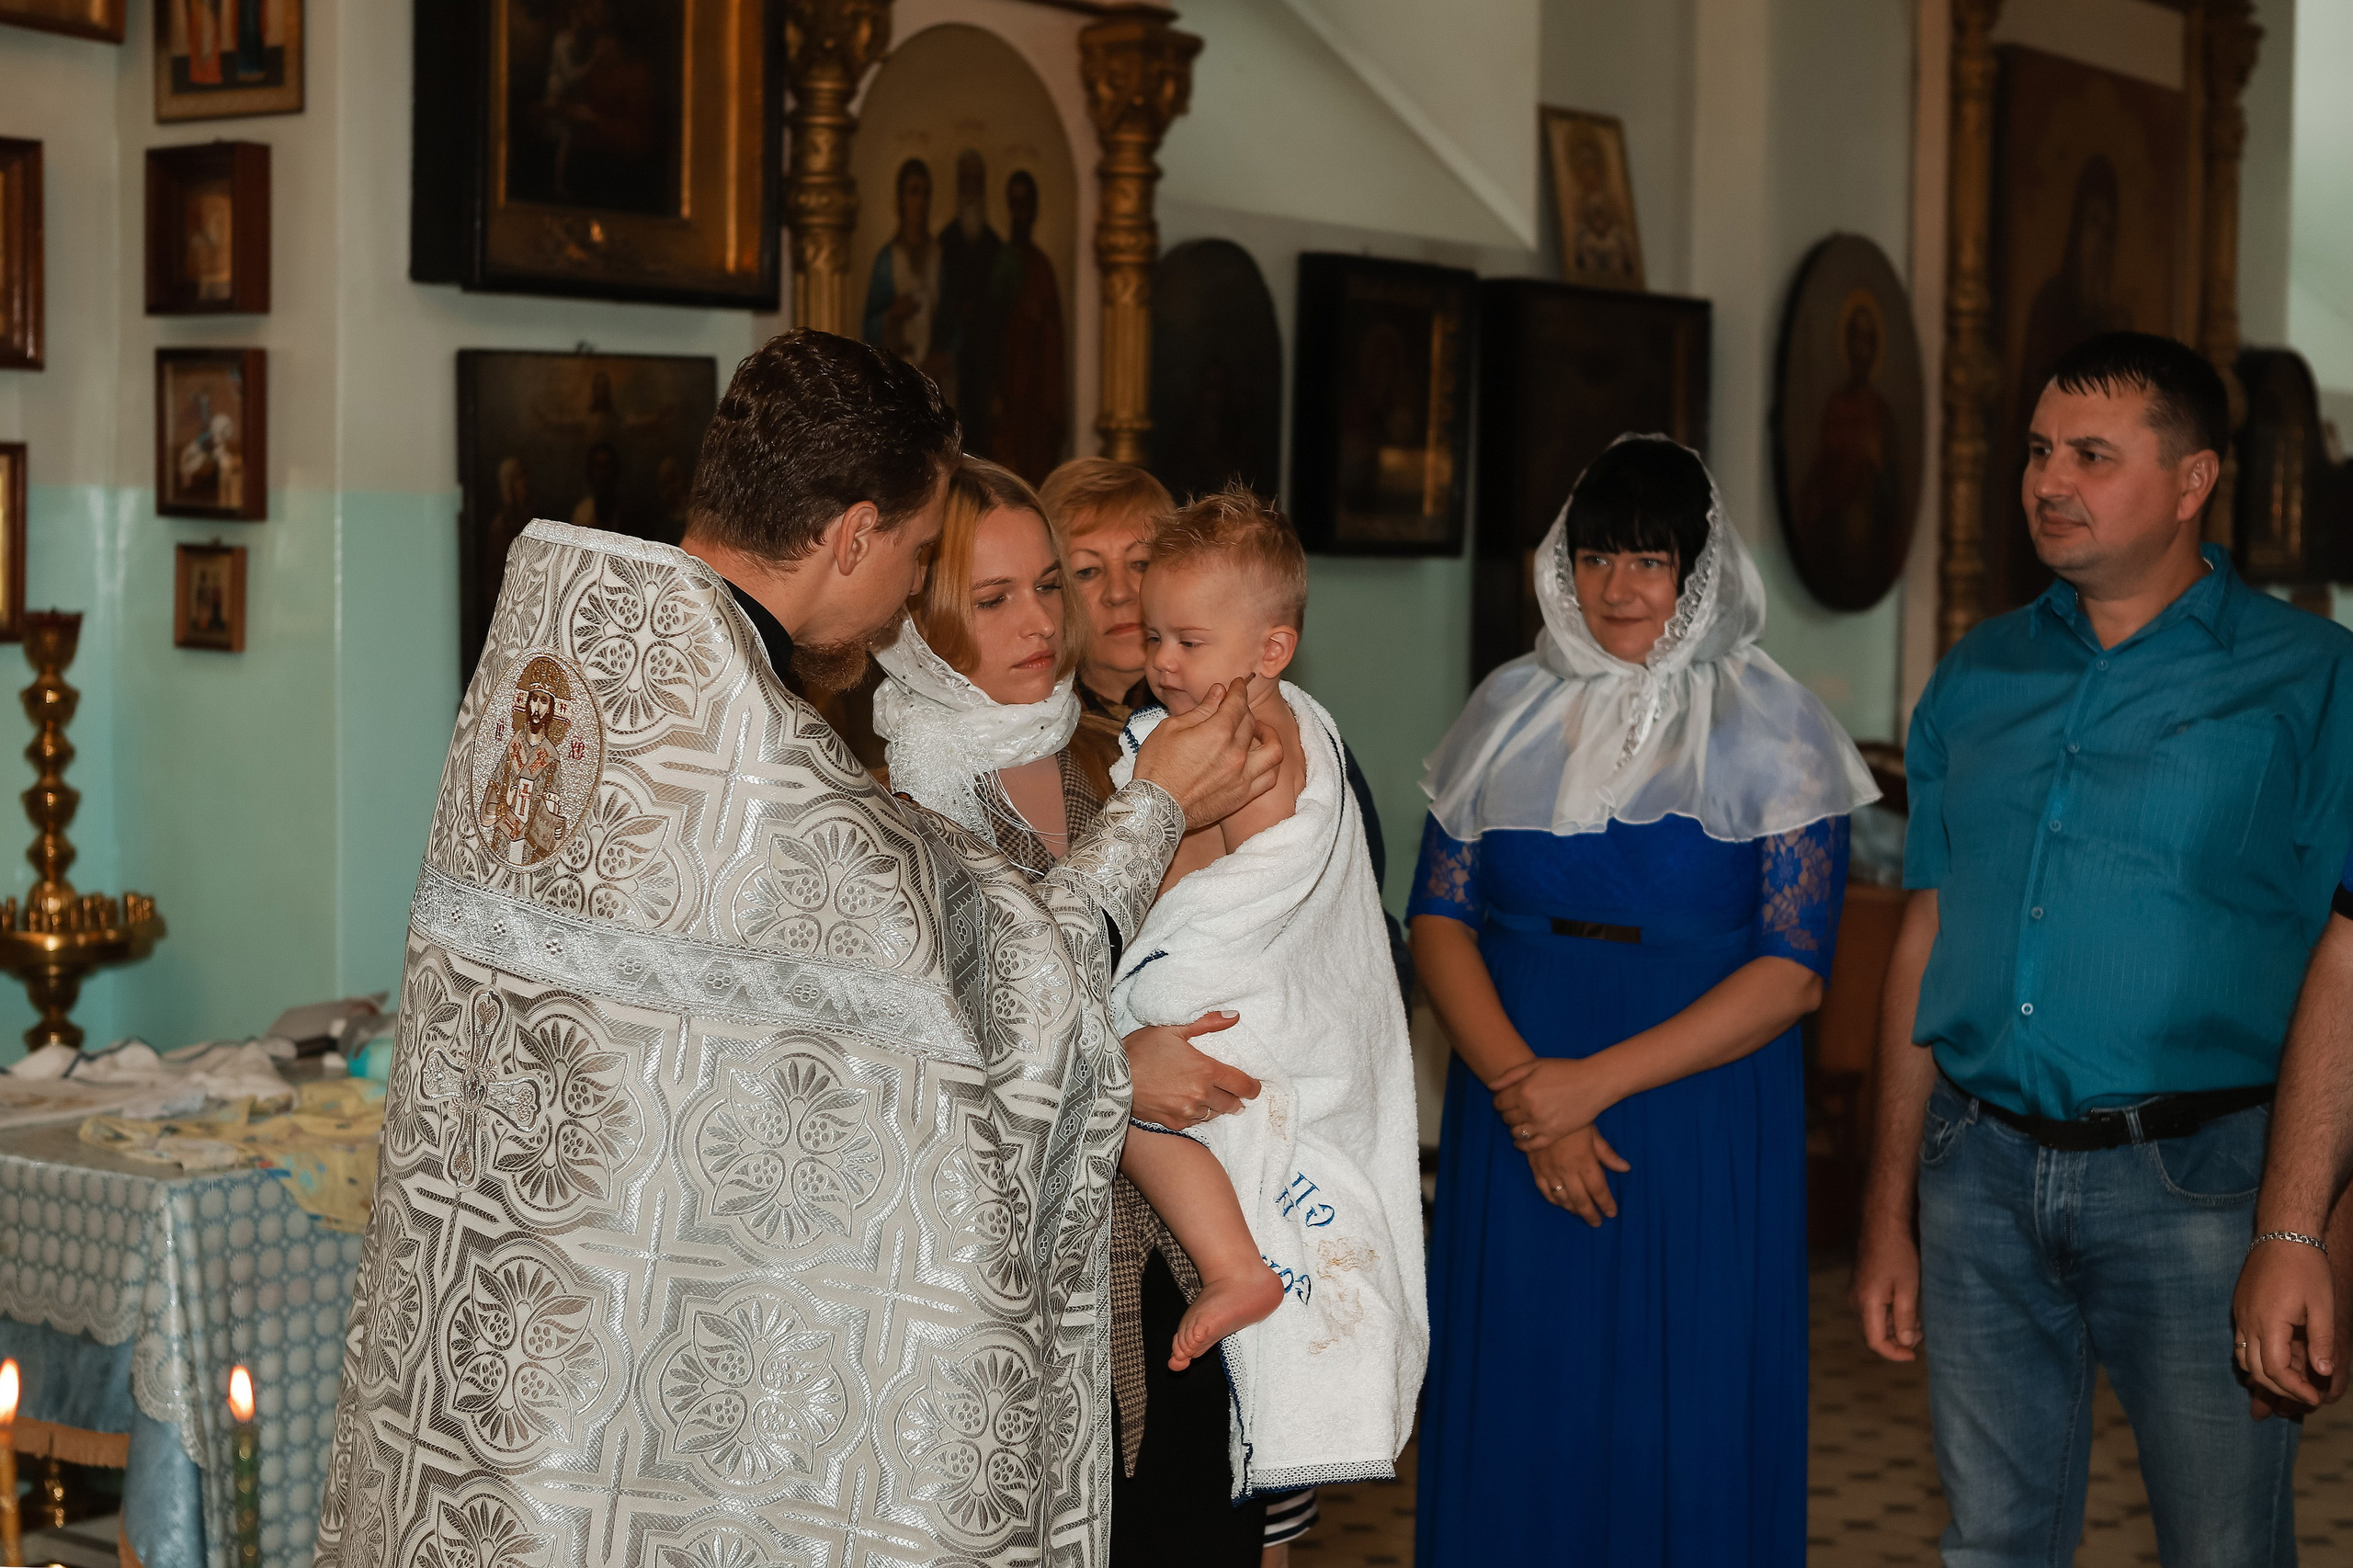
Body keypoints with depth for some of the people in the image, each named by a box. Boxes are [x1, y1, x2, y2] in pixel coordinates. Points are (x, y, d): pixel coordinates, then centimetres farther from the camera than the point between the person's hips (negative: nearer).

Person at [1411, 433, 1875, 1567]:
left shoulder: (1770, 729, -2)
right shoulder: (1510, 712, 8)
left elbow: (1792, 970, -8)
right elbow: (1438, 919, 3)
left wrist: (1597, 1080, -15)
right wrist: (1519, 1084, -13)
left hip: (1704, 1131, -2)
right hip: (1513, 1128, 3)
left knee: (1685, 1431, 2)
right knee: (1517, 1421, 7)